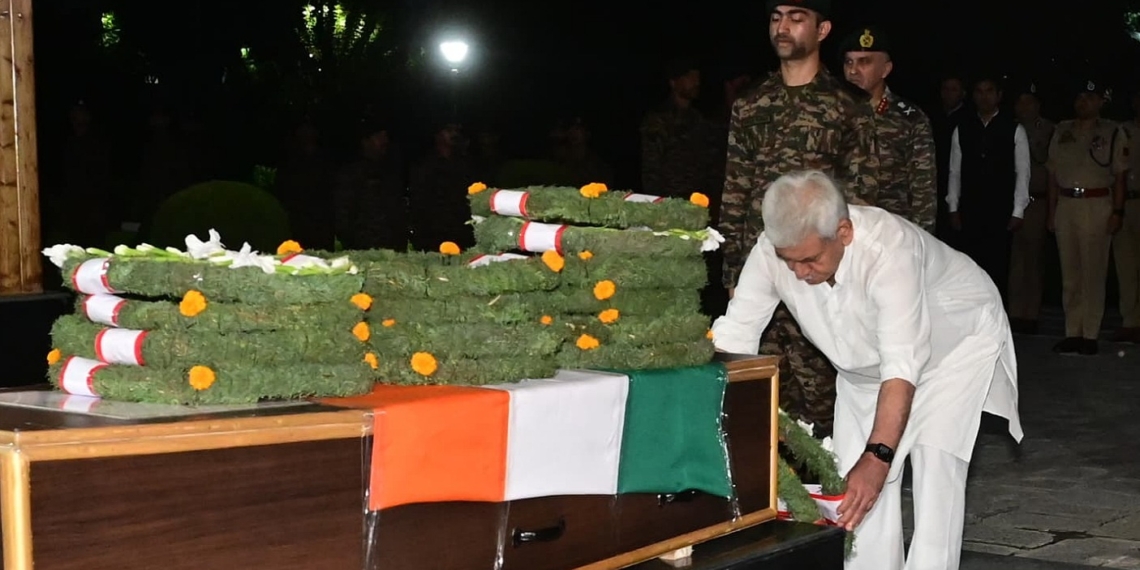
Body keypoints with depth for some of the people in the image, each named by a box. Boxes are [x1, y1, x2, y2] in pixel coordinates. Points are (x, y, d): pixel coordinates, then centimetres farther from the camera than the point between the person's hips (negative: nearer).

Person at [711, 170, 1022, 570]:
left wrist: (878, 457, -53)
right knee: (858, 482, -3)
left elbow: (903, 367, -46)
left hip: (957, 338, -4)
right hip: (866, 364, 5)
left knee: (935, 460, -20)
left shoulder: (888, 248, -43)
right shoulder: (773, 251, -29)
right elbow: (731, 341, -24)